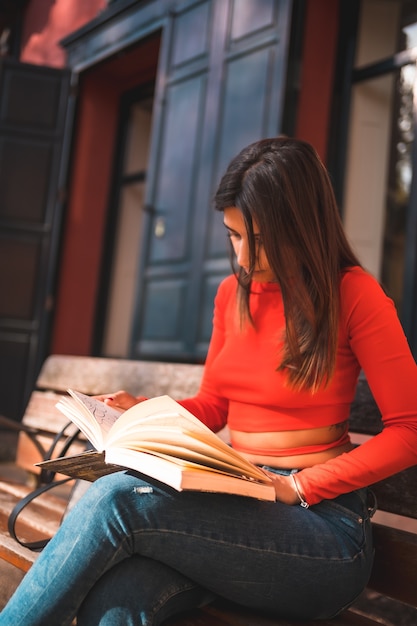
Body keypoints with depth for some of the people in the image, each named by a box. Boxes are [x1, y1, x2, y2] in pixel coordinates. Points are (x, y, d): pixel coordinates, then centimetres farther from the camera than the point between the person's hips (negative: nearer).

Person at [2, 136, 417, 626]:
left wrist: (298, 486, -14)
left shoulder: (353, 294, -6)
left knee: (117, 498, -27)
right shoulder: (232, 292, 12)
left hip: (323, 525, -4)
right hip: (238, 504, 5)